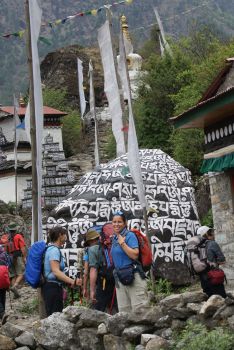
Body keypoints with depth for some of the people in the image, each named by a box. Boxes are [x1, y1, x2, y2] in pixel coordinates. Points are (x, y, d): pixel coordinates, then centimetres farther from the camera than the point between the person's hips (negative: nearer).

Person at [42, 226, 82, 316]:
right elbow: (56, 271, -25)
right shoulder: (54, 250, -14)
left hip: (54, 287, 10)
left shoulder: (51, 249, 16)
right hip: (52, 287, -10)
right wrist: (73, 282, -33)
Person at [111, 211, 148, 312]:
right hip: (120, 278, 8)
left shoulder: (130, 235, -7)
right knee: (123, 310, 9)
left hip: (133, 277, -8)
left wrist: (122, 243, -15)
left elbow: (135, 255, -20)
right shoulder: (114, 238, 15)